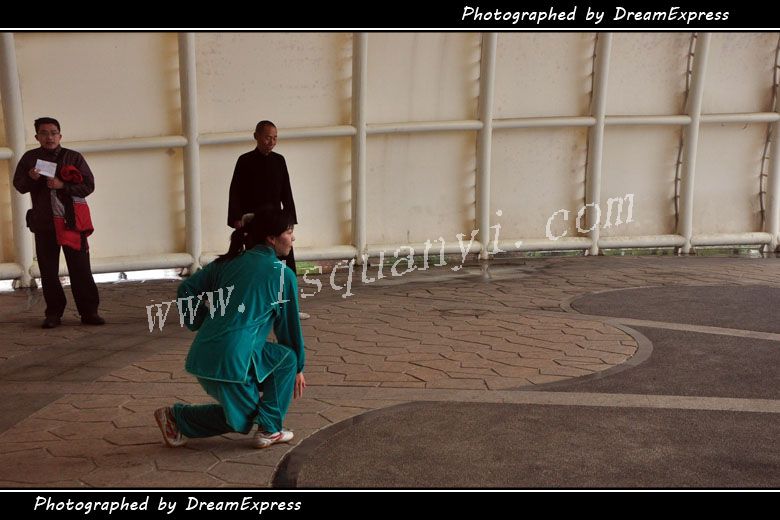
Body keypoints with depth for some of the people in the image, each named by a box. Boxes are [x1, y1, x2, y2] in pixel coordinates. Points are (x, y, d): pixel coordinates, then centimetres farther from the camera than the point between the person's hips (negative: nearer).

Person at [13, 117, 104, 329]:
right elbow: (18, 185, 11)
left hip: (72, 221, -2)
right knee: (48, 271, 6)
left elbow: (88, 185, -2)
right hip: (43, 222, 2)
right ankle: (54, 313, 15)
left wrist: (63, 185, -16)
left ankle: (89, 312, 4)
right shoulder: (30, 158, 8)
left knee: (80, 268, -2)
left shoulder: (74, 157, 3)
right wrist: (31, 178, -11)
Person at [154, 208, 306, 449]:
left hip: (202, 355, 7)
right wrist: (298, 368, 22)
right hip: (233, 359, -7)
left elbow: (187, 288, 11)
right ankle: (269, 430, 11)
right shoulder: (283, 275, -1)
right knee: (286, 358, 17)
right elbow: (290, 325, 9)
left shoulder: (229, 262, 14)